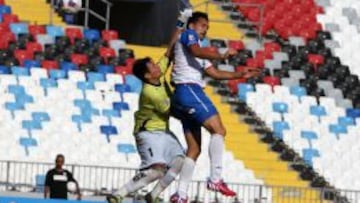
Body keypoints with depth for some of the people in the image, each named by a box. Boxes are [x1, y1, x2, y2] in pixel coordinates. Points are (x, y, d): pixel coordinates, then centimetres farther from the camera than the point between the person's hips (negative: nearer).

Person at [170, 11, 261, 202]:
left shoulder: (199, 53, 32)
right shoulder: (188, 34, 5)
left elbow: (214, 72, 29)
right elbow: (196, 51, -17)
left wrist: (240, 75, 22)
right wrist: (222, 56, -21)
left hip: (184, 94, 10)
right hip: (189, 89, -10)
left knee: (194, 149, 7)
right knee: (218, 130, -17)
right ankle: (215, 178, -23)